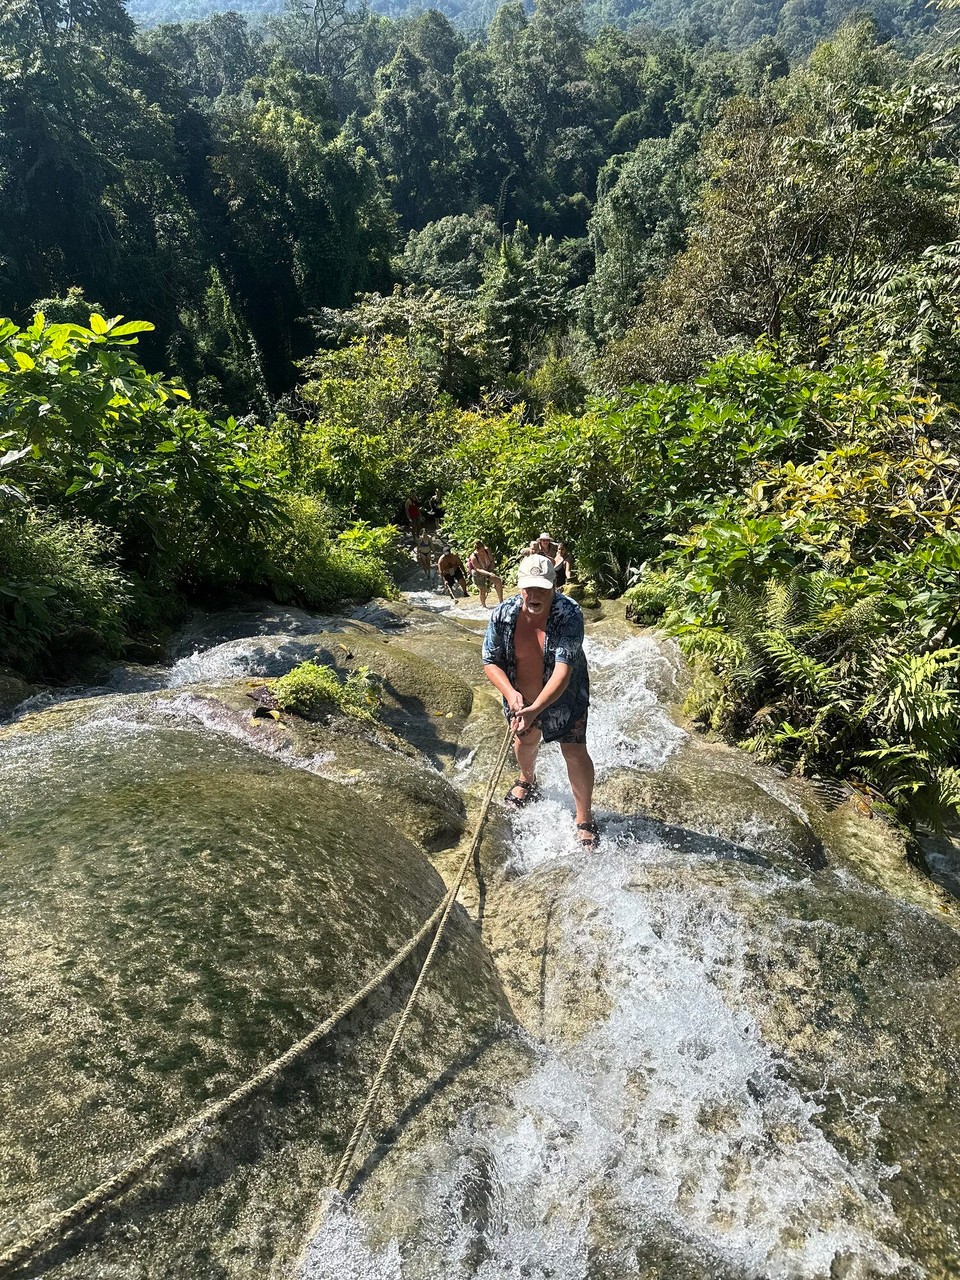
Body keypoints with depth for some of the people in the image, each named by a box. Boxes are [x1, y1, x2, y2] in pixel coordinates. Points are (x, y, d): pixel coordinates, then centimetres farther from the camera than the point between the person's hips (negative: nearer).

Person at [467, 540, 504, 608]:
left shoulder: (487, 550, -18)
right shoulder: (473, 557, -30)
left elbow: (492, 561, -4)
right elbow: (478, 569, -34)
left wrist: (492, 570, -19)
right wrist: (489, 574, -47)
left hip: (489, 570, 4)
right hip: (479, 574, -4)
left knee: (498, 581, -15)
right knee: (482, 590, 2)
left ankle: (501, 602, -9)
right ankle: (484, 606, 27)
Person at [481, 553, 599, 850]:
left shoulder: (569, 614, -31)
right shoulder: (503, 615, -23)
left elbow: (563, 669, -37)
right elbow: (490, 662, -14)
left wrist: (535, 709, -47)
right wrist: (510, 694, -32)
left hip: (563, 695, -3)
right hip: (520, 695, 3)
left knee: (575, 751, -5)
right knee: (525, 741, 24)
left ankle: (584, 818, 16)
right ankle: (527, 780, 58)